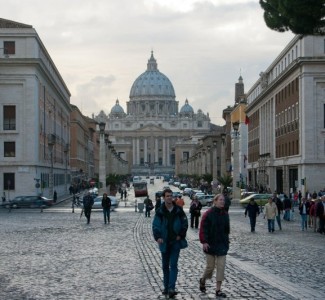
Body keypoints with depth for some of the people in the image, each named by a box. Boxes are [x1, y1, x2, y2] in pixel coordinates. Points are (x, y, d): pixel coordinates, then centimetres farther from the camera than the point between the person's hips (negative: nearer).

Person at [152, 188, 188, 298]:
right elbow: (155, 226, -7)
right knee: (165, 266, 11)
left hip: (176, 242, -1)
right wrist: (157, 237, -22)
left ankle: (171, 288, -14)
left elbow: (185, 224, 5)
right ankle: (166, 287, 22)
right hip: (164, 242, 1)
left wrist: (181, 235, -5)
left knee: (173, 265, -9)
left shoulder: (178, 210, 0)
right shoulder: (160, 211, -2)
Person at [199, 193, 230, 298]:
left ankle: (218, 290, 6)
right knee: (210, 266, 5)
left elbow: (227, 229, 13)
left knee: (221, 267, 0)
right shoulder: (209, 214, -11)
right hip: (210, 244, -4)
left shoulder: (225, 214, 4)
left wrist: (227, 241, 13)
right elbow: (203, 228, -13)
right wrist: (204, 242, -18)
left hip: (222, 245, 4)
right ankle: (203, 280, 35)